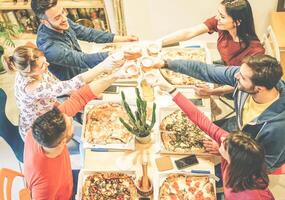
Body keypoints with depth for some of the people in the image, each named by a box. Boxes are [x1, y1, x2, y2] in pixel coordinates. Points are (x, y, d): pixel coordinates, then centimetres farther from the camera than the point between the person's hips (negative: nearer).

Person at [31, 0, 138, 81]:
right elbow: (84, 59, -38)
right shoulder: (48, 47, -36)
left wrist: (120, 38, -10)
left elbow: (87, 33, -4)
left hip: (82, 70, 7)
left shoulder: (63, 22, -13)